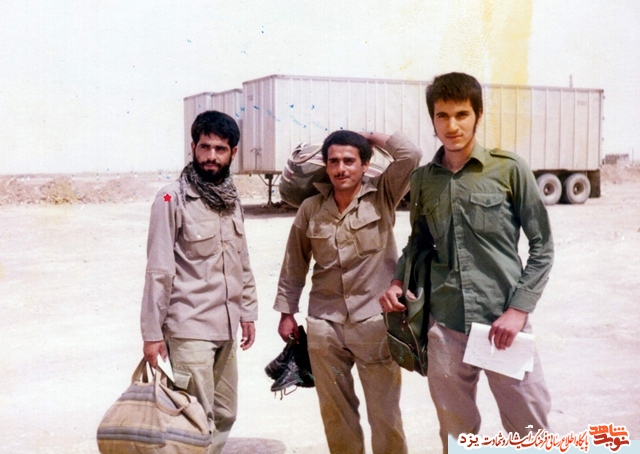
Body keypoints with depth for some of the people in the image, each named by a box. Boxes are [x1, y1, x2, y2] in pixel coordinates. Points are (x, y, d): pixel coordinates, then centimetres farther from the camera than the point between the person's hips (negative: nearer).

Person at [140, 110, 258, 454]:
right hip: (189, 328, -7)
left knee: (224, 415, 13)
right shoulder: (173, 197, -11)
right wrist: (152, 333, -12)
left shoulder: (231, 199, 10)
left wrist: (247, 312, 15)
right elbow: (159, 270, -12)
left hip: (226, 327, 7)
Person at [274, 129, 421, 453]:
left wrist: (373, 137, -4)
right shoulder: (310, 209, 3)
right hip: (324, 326, 3)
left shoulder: (382, 195, -3)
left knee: (384, 412, 6)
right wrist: (286, 311, 11)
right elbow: (294, 265, 10)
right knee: (334, 412, 16)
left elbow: (410, 156, -18)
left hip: (375, 323, -3)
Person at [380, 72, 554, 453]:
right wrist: (398, 282, 0)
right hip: (444, 323, 3)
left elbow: (542, 246, -1)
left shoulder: (510, 170, -3)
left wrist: (519, 309, -10)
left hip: (504, 321, -3)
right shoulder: (423, 179, 7)